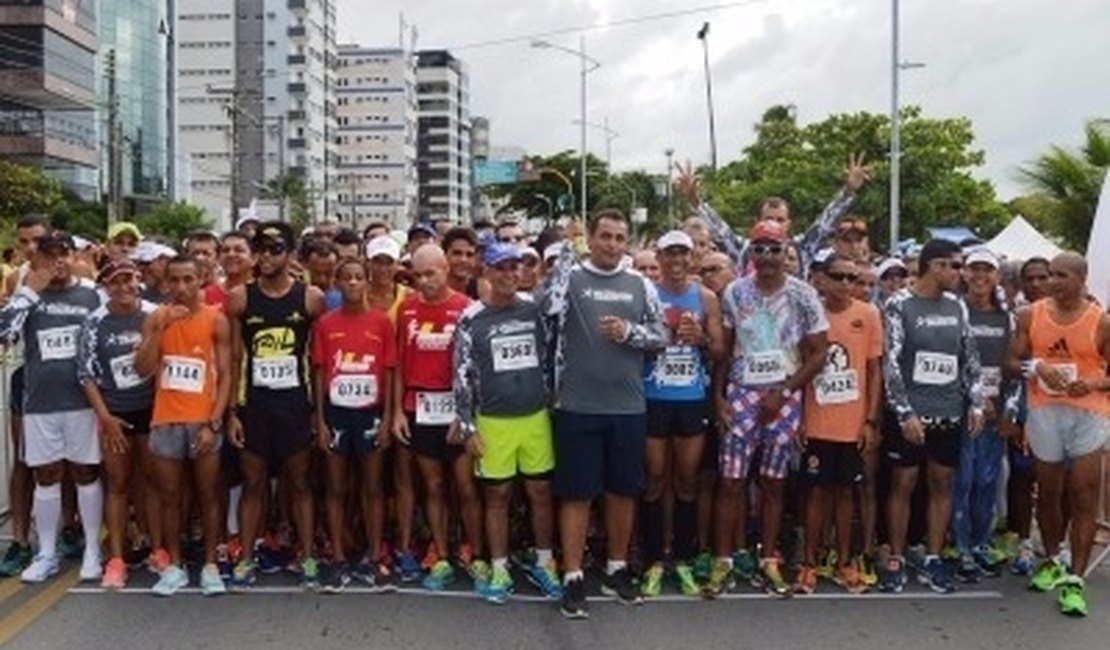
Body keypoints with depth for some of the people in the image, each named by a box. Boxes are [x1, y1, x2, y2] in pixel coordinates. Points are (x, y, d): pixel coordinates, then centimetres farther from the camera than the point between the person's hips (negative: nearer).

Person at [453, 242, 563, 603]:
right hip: (493, 421, -1)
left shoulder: (534, 309, 2)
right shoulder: (472, 319, -3)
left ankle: (544, 564, 23)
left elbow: (550, 360, 10)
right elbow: (463, 376, -2)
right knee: (497, 495, 7)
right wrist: (467, 427, -4)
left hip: (536, 417, 2)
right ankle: (499, 570, 19)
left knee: (541, 491, 8)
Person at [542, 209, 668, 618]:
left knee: (623, 491, 12)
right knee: (576, 493, 2)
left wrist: (630, 332, -11)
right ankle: (573, 579, 11)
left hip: (628, 407, 3)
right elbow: (550, 307, -20)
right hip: (578, 407, -3)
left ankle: (616, 570, 28)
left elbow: (661, 337, 7)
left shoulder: (640, 285, 9)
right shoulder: (570, 277, 0)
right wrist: (565, 250, -19)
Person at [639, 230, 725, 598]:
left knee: (687, 481, 8)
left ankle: (683, 559, 19)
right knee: (655, 480, 3)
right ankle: (653, 561, 12)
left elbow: (720, 353, 5)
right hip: (653, 399, -2)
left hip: (693, 400, 2)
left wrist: (701, 339, -14)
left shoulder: (706, 298, 6)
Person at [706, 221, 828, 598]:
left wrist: (783, 392, -8)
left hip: (784, 397, 0)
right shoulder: (734, 292, 2)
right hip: (742, 394, 0)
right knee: (732, 480, -2)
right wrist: (718, 396, -2)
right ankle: (724, 561, 7)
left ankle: (769, 562, 17)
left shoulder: (803, 296, -2)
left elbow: (818, 353, -1)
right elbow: (722, 348, 6)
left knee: (774, 482, 7)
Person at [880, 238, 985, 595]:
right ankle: (896, 560, 13)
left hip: (950, 414, 5)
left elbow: (970, 358, 13)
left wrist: (975, 403, 5)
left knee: (942, 484, 8)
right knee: (903, 484, 2)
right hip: (911, 414, -5)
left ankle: (932, 560, 18)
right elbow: (890, 364, -12)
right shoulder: (899, 305, -7)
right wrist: (905, 413, -16)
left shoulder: (957, 307, 9)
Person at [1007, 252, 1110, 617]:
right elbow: (1012, 361, 7)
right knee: (1048, 493, 12)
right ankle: (1052, 561, 31)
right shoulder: (1030, 316, 5)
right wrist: (1037, 367, -12)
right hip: (1044, 412, 2)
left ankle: (1075, 580, 0)